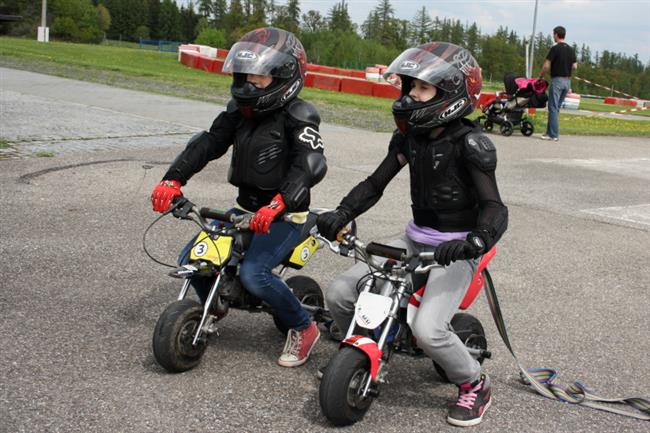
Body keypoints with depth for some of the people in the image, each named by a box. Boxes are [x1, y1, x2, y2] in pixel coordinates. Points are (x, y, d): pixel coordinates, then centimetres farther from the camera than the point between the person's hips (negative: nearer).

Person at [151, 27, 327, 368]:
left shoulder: (297, 117, -16)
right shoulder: (240, 110, 5)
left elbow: (311, 164, -31)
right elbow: (208, 143, -3)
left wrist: (277, 205, -45)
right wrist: (173, 180, -18)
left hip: (285, 216, -7)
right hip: (246, 210, 7)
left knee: (253, 273, -26)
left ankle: (303, 328, -3)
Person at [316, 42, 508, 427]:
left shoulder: (470, 144, -17)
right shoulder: (409, 136, 3)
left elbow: (494, 209, -23)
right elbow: (375, 184, 5)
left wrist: (473, 243, -43)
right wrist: (341, 215, -13)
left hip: (456, 250, -6)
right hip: (415, 240, 7)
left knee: (427, 329, -25)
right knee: (340, 293, -5)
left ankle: (475, 385, 5)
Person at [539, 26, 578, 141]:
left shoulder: (555, 48, -11)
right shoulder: (571, 49, 10)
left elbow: (546, 66, -13)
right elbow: (575, 66, 9)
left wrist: (541, 75, 2)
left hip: (557, 80, -7)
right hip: (567, 81, 7)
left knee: (553, 108, -4)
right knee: (556, 108, 13)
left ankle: (554, 135, -6)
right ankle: (550, 132, 16)